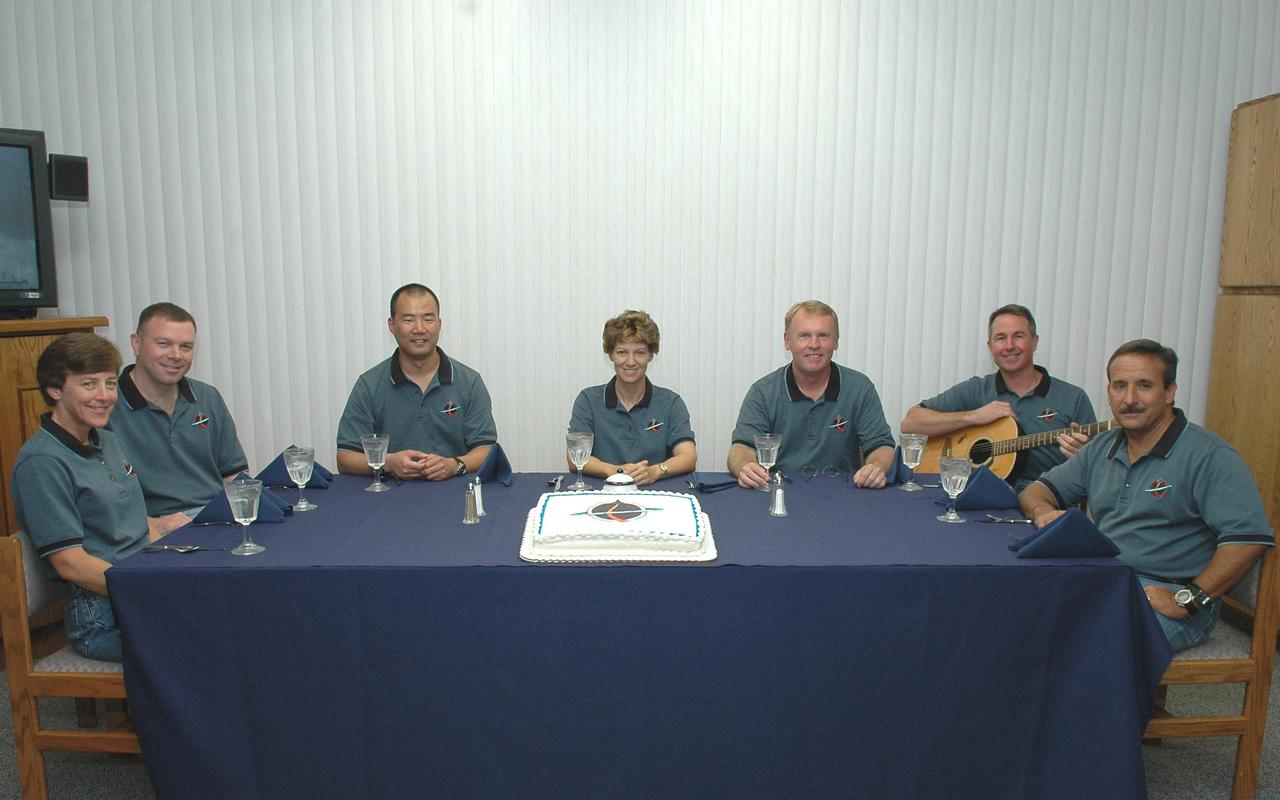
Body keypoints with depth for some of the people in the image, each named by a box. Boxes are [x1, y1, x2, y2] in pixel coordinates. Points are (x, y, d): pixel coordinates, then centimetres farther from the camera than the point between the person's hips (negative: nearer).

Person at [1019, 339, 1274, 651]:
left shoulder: (1209, 456, -6)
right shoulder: (1101, 448, 15)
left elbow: (1248, 537, -16)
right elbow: (1036, 491, 18)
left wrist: (1187, 600, -23)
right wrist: (1043, 512, -6)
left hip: (1166, 592, -6)